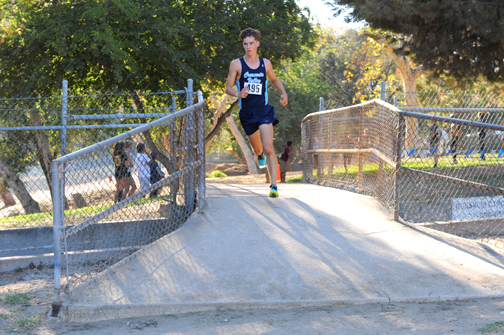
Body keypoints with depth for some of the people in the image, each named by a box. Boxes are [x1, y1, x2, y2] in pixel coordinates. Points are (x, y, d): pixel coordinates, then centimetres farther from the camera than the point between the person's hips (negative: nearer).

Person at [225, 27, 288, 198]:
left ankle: (274, 185, -16)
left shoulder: (265, 63, 4)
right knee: (258, 149, 18)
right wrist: (238, 94, -24)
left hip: (264, 110, -1)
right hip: (247, 113, 1)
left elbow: (274, 79, 23)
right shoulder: (236, 64, -4)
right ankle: (260, 154, 58)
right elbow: (228, 88, -2)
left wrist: (283, 93, 5)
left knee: (268, 148, -16)